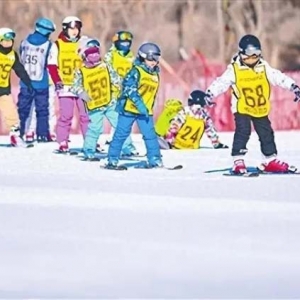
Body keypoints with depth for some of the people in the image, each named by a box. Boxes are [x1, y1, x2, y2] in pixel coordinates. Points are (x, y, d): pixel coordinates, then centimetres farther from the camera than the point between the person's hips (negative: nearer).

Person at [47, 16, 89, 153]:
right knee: (65, 115, -3)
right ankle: (62, 143, 4)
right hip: (65, 87, -2)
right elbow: (52, 66, 1)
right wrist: (58, 81, -10)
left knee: (86, 115, 0)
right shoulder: (57, 45, 4)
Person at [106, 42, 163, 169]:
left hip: (146, 111, 6)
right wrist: (140, 104, -26)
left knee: (150, 135, 0)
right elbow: (130, 89, -20)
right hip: (129, 108, -6)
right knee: (121, 134, -1)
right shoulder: (136, 72, -11)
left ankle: (155, 160, 5)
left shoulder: (155, 75, 13)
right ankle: (112, 160, 5)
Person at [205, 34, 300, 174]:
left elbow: (279, 77, 1)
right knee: (242, 132, -19)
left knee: (266, 133, 9)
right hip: (242, 109, -4)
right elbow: (221, 82, -17)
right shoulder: (234, 69, -11)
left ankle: (270, 160, 21)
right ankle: (238, 160, -13)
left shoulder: (264, 67, 0)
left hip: (261, 109, 4)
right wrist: (210, 93, -30)